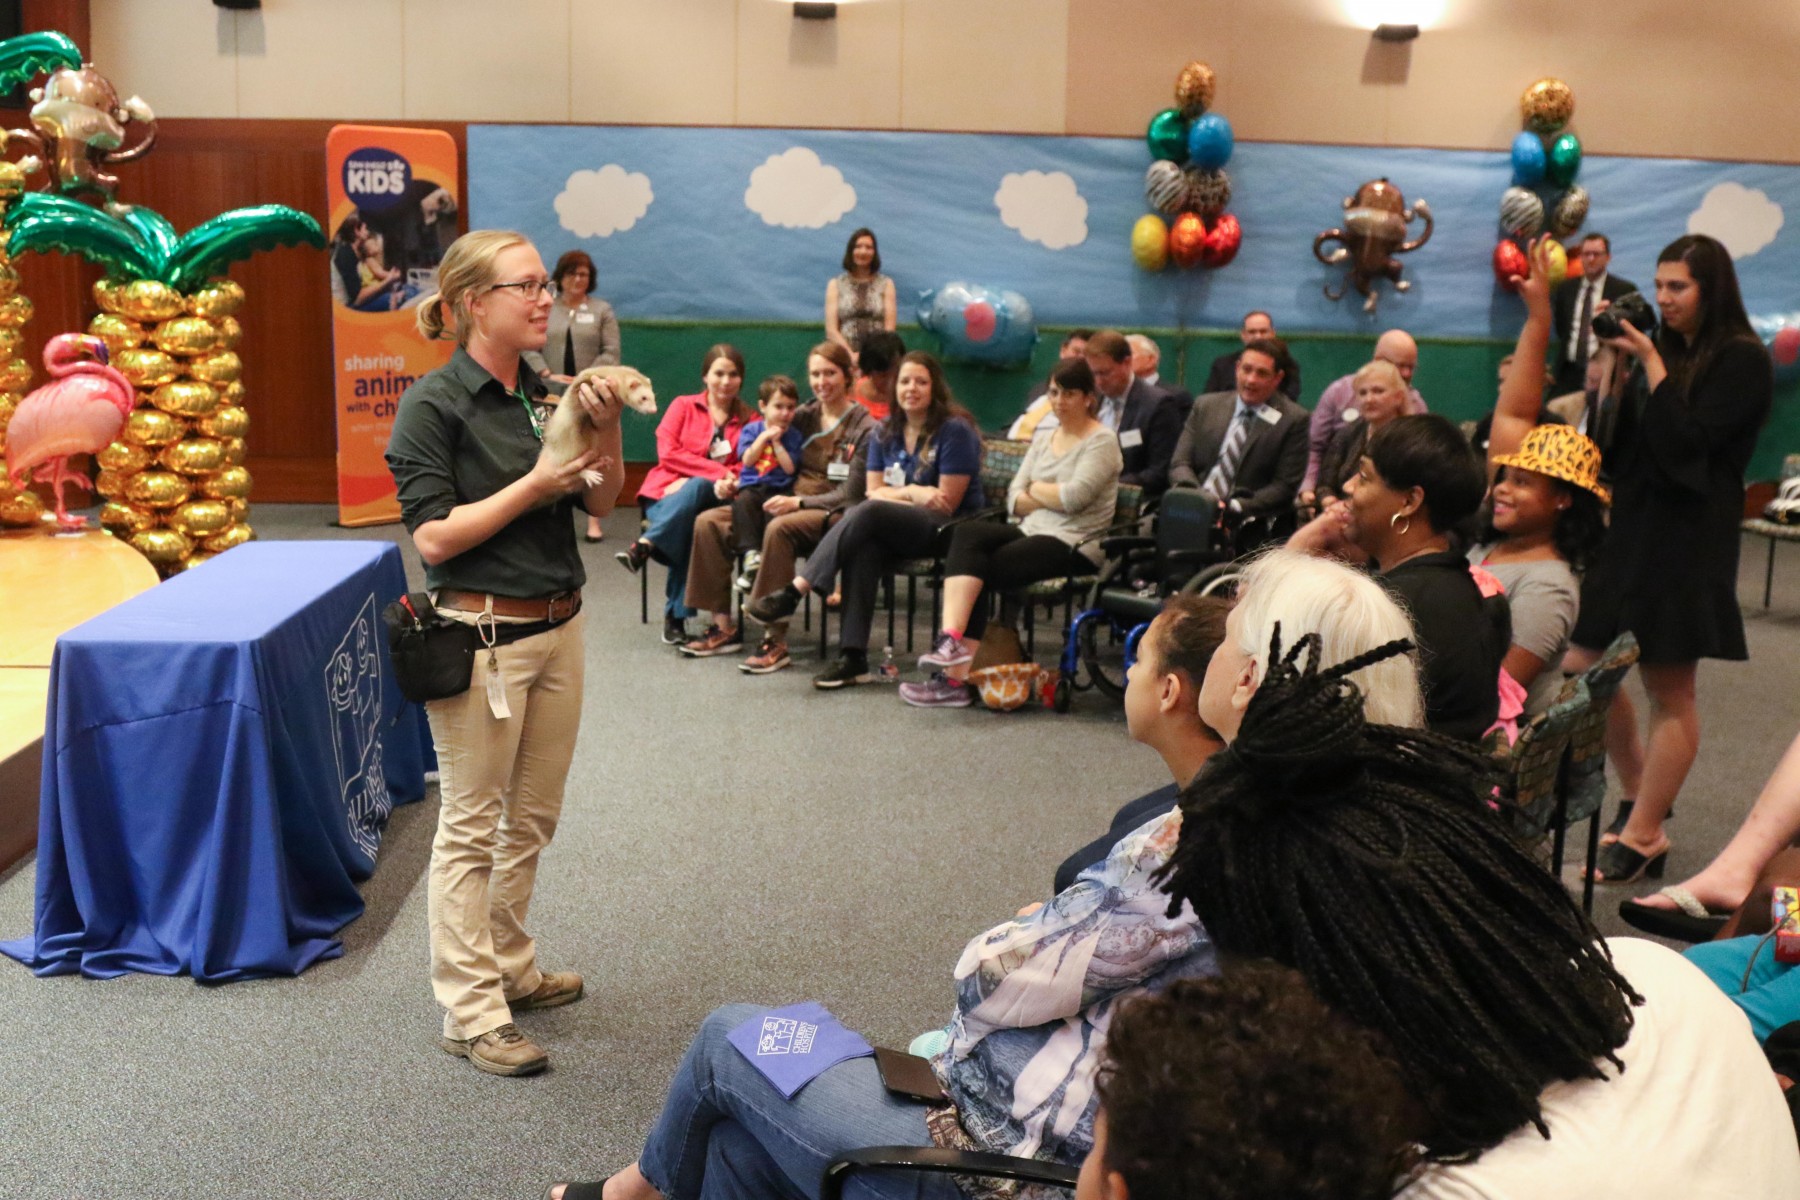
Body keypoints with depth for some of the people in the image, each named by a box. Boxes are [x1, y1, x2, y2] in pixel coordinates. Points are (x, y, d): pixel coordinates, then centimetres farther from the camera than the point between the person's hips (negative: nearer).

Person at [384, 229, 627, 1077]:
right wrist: (536, 484, -19)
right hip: (483, 638, -7)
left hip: (558, 627, 7)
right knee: (471, 829, 3)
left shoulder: (541, 392, 8)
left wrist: (608, 431, -7)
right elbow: (433, 536, -17)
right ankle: (470, 1013, 13)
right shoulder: (435, 404, -11)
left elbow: (601, 503, 10)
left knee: (531, 819, 17)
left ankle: (511, 970, 34)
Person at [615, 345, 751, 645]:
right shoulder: (683, 406, 12)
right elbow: (667, 453, -2)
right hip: (667, 492, 0)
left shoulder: (748, 420, 15)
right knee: (685, 529, -36)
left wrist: (729, 482, -17)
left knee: (696, 488, -37)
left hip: (713, 497, 0)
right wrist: (718, 471, -11)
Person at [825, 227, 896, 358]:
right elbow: (831, 330, 4)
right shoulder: (836, 285, 11)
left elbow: (889, 328, 6)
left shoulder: (886, 284, 12)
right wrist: (851, 355, -10)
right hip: (845, 355, 0)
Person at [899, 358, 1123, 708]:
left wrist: (1036, 489, 0)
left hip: (1073, 545, -6)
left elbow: (1074, 496, -17)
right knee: (968, 534, -22)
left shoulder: (1102, 442, -1)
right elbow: (1014, 501, 10)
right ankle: (953, 641, -34)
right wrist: (1055, 497, -6)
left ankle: (955, 675, -22)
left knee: (984, 569, -22)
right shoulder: (1043, 439, 19)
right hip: (1032, 533, 6)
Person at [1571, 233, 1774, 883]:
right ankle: (1641, 797, 27)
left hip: (1687, 543, -8)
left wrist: (1651, 365, -15)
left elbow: (1684, 444, -18)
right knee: (1582, 668, 8)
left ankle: (1641, 838, 9)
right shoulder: (1667, 348, 12)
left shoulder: (1742, 361, -7)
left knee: (1669, 692, 0)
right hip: (1628, 528, 8)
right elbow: (1617, 447, 10)